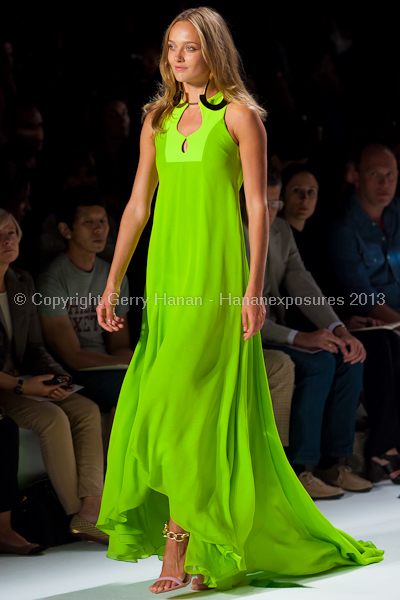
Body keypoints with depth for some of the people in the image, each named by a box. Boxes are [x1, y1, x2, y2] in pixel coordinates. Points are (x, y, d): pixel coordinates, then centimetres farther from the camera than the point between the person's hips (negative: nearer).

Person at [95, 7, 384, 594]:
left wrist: (254, 286, -13)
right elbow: (138, 206, 14)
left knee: (183, 403, -13)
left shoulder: (240, 116, -2)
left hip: (216, 276, -6)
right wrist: (113, 283, 9)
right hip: (166, 276, 6)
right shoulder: (159, 122, 14)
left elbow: (258, 205, -6)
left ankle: (179, 551, -8)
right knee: (159, 406, 4)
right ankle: (199, 547, 15)